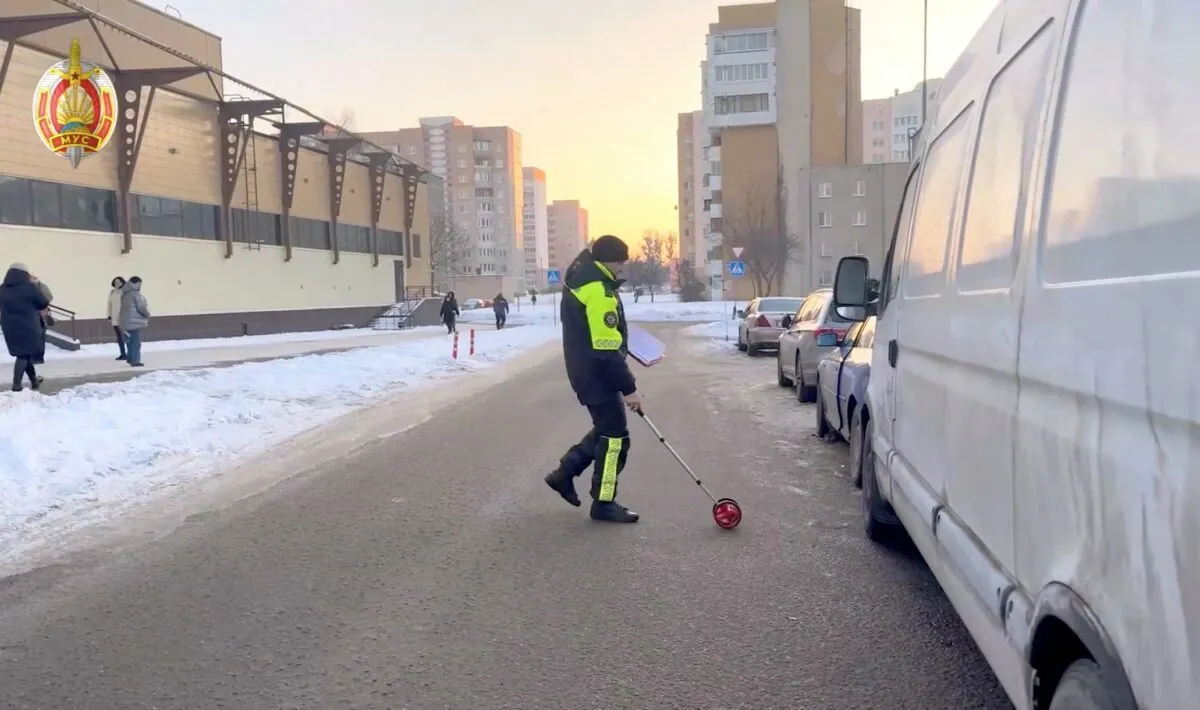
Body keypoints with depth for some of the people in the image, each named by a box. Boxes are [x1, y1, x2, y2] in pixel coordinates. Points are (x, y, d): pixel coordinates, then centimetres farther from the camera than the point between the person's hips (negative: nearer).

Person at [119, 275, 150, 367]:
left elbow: (125, 308, 16)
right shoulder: (135, 293, -13)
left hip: (126, 321, 8)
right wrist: (147, 315, 2)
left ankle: (130, 358, 22)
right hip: (135, 321, -8)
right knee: (136, 342, -5)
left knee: (130, 342, 17)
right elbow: (141, 307, -16)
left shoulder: (125, 294, 14)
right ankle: (135, 361, -6)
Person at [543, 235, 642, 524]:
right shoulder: (598, 292, -24)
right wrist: (628, 388, -20)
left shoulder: (581, 277, 8)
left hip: (584, 369, 10)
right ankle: (604, 504, 9)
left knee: (607, 428, 21)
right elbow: (606, 350, -26)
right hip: (596, 374, -10)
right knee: (615, 436, 0)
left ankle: (564, 473, 27)